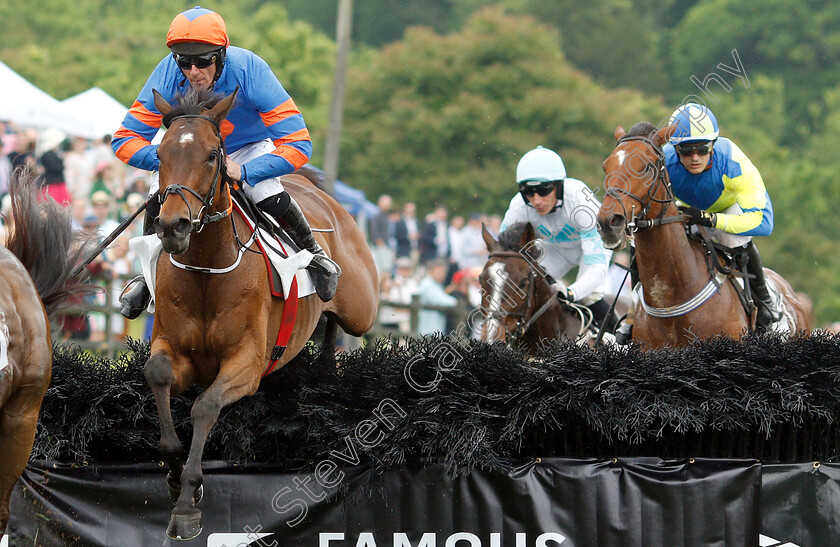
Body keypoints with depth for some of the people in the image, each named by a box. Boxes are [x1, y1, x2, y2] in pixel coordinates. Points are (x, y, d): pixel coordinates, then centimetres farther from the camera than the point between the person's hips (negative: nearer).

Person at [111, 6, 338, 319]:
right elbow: (125, 140, -24)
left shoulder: (249, 71, -37)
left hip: (249, 148, -2)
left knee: (269, 197, -27)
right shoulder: (167, 76, -31)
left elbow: (297, 144, -37)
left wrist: (244, 172, -47)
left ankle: (313, 254, 4)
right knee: (159, 197, -20)